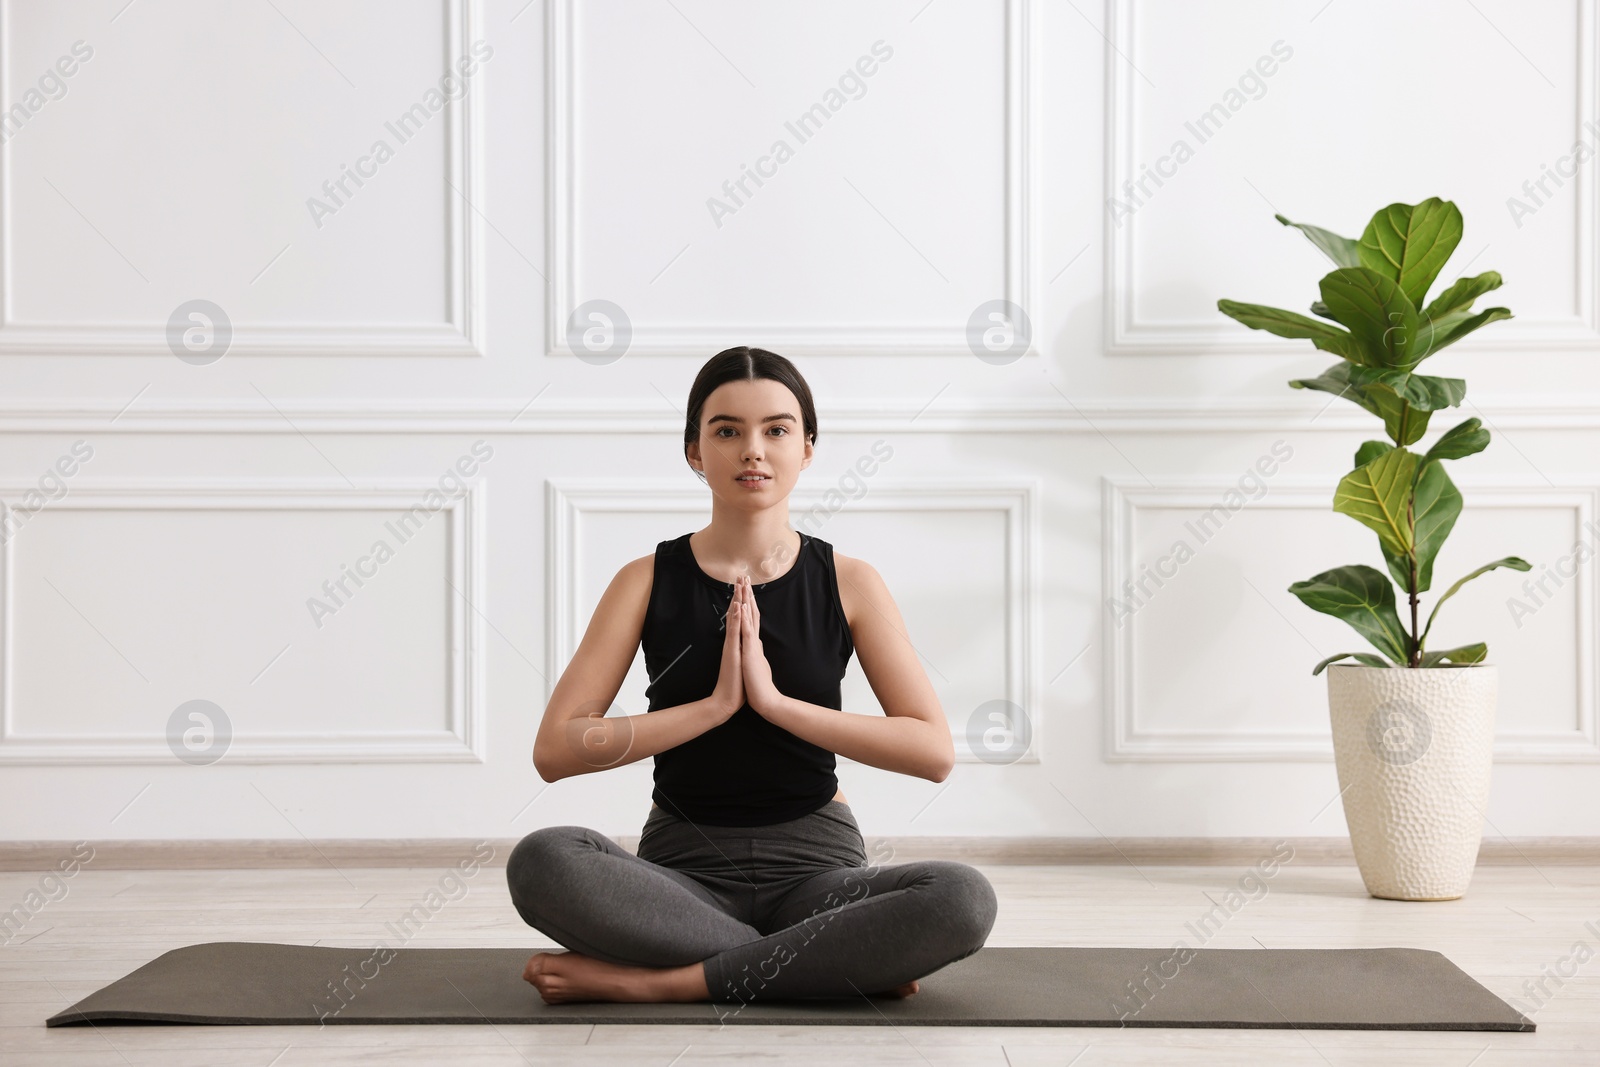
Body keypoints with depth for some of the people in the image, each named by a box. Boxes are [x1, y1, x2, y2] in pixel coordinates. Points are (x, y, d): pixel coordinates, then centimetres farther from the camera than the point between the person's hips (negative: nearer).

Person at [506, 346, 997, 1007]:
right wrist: (713, 705, -15)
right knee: (541, 861, -32)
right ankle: (846, 962, -23)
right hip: (683, 866, 0)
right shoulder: (649, 581, 2)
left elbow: (934, 751, -7)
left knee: (964, 898, -31)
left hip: (812, 865, 0)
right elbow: (554, 750, -7)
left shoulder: (849, 583, 3)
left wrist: (777, 701, -15)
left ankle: (656, 980, -24)